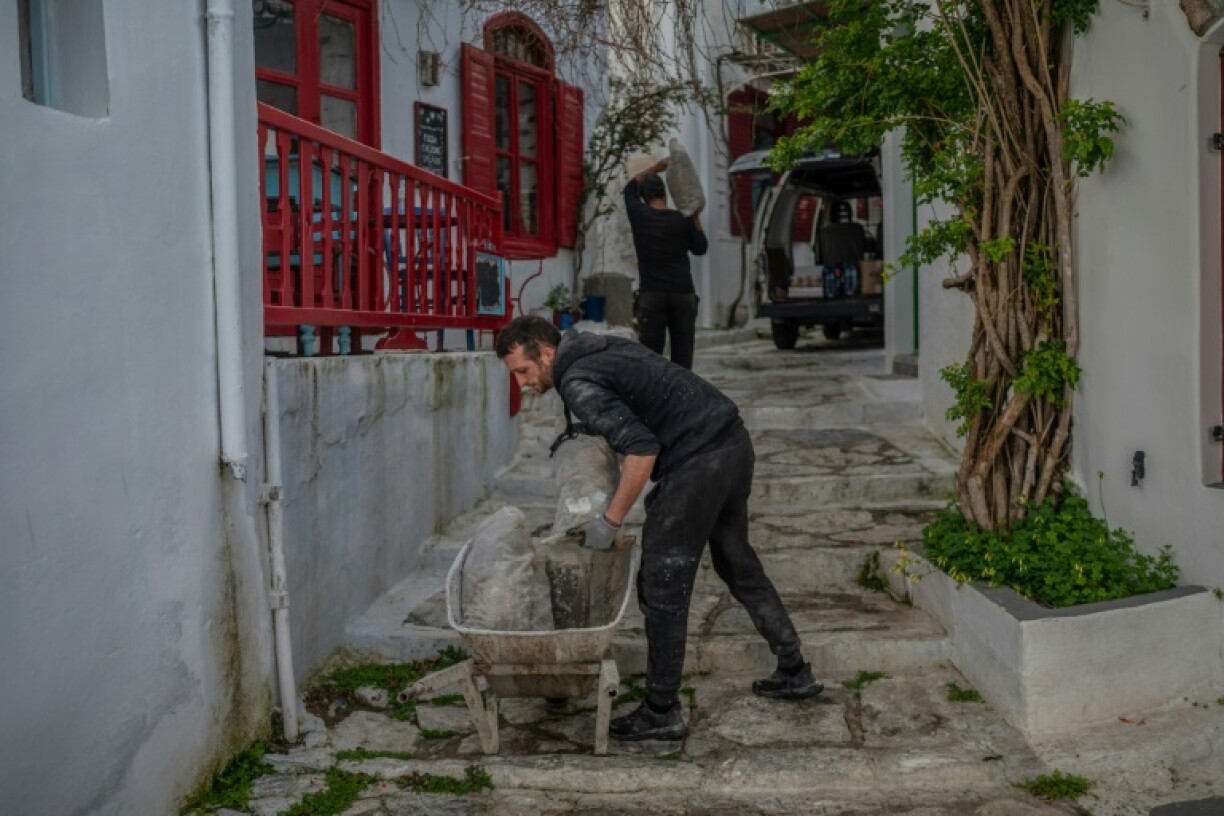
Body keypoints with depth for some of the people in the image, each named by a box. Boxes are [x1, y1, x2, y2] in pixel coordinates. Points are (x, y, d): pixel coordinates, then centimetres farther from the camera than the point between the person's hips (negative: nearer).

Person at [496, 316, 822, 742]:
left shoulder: (579, 383, -14)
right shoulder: (604, 347, 15)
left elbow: (641, 448, -24)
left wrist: (610, 522, -16)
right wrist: (584, 427, 22)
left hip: (699, 462, -10)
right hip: (734, 442, 10)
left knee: (662, 584, -1)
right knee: (738, 563, 22)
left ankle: (661, 712, 9)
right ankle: (794, 673, 32)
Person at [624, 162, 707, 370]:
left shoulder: (639, 215, 0)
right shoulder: (683, 220, 1)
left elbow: (630, 188, 20)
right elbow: (700, 248, 15)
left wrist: (656, 167, 24)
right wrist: (696, 218, 16)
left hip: (651, 295, -1)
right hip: (683, 294, 1)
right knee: (682, 355, 4)